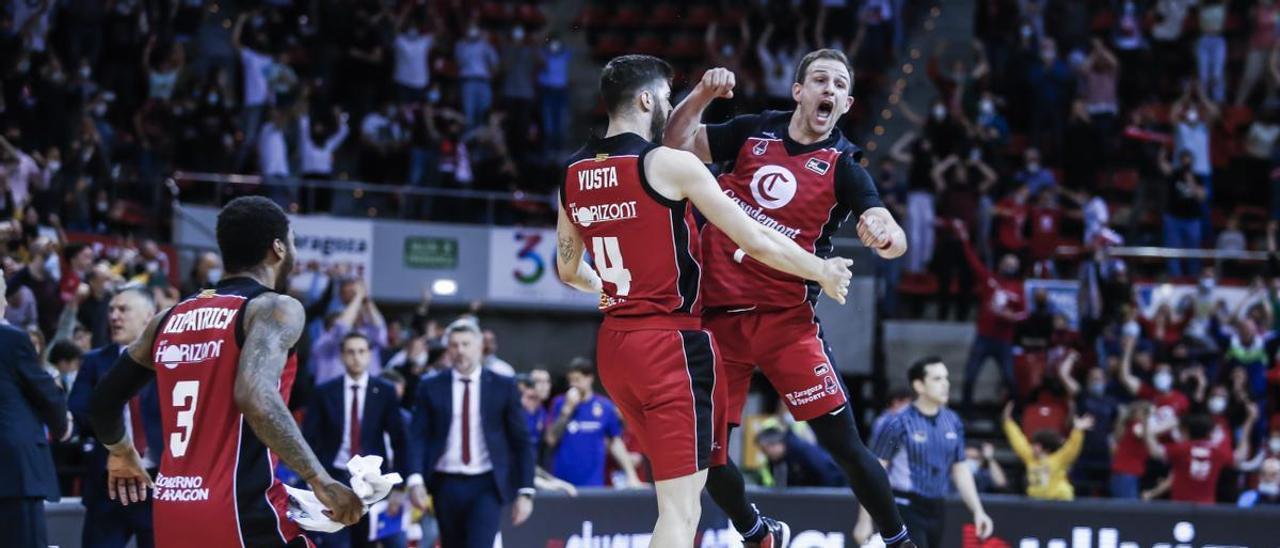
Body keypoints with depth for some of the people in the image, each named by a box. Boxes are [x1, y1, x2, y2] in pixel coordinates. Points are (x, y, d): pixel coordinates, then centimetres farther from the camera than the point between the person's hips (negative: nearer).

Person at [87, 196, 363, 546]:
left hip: (173, 516, 7)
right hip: (243, 514, -7)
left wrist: (123, 455, 42)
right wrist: (321, 482, -21)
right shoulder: (276, 308, -6)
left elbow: (104, 402, 21)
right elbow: (256, 397, -25)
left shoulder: (171, 319, 15)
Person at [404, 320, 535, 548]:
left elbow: (521, 441, 5)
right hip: (447, 485, 2)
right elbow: (417, 437, 0)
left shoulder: (503, 386, 3)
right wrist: (415, 479, -16)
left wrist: (525, 492, -2)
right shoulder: (431, 388, 5)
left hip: (486, 486, -2)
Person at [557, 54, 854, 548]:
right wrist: (822, 271, 6)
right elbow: (755, 241, -10)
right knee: (680, 506, -9)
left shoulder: (573, 174, 8)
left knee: (675, 483, 25)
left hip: (614, 343, 8)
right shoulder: (669, 164, -12)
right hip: (670, 341, -8)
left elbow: (568, 270, 22)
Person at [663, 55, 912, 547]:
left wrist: (887, 236, -40)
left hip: (785, 319, -3)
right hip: (719, 316, 3)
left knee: (843, 443, -8)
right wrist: (702, 95, -9)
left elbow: (894, 239, -16)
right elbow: (677, 145, 8)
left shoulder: (842, 165, -4)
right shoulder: (754, 132, 6)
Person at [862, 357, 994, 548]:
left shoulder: (953, 422, 7)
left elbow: (960, 470, 15)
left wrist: (978, 510, 7)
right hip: (905, 511, -7)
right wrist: (865, 521, -12)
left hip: (935, 510, 7)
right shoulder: (899, 424, -11)